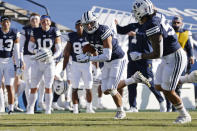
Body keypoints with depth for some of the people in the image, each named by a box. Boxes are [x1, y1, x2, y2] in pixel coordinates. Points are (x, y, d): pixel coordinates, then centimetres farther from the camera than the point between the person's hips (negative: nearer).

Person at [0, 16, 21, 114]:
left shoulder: (15, 34, -1)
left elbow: (16, 52, 4)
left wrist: (18, 66, 1)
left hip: (9, 62, 0)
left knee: (9, 87, -4)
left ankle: (11, 109, 2)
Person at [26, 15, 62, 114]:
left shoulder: (55, 32, -3)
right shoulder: (35, 32, 1)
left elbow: (58, 50, -3)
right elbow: (30, 47, 2)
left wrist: (52, 57, -21)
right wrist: (36, 51, -20)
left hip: (49, 63, -2)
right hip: (37, 62, 2)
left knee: (48, 87, -4)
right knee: (34, 87, 3)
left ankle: (48, 109, 3)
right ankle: (31, 108, 13)